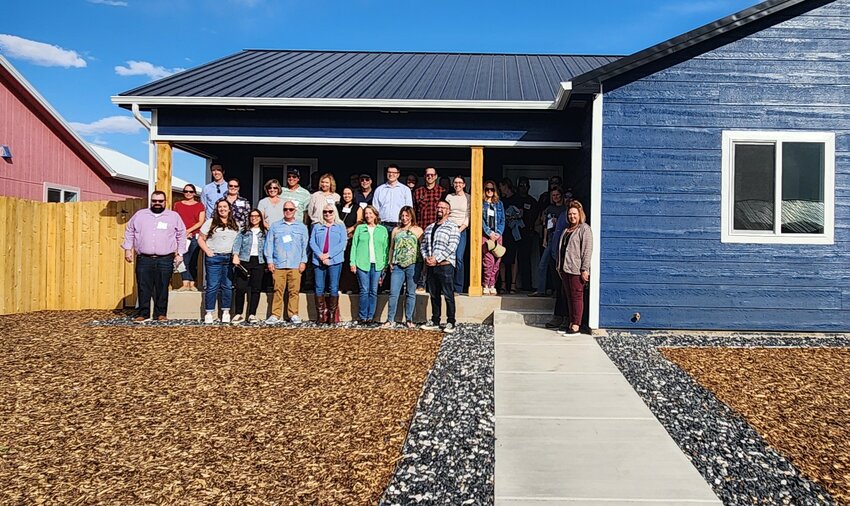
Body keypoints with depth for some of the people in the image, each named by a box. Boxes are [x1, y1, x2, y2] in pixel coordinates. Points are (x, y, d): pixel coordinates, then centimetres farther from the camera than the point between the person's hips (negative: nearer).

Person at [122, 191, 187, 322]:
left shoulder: (174, 216, 7)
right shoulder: (140, 214, 10)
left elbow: (181, 235, 10)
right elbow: (129, 231, 16)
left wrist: (180, 253, 5)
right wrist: (128, 249, 9)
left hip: (165, 260, -1)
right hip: (144, 259, 1)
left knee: (162, 288, 2)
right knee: (144, 288, 1)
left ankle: (161, 313, 11)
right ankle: (143, 313, 9)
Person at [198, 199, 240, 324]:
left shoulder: (235, 225, 13)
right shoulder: (210, 222, 4)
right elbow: (201, 240, 5)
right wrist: (208, 252, -7)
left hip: (230, 259, 3)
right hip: (214, 258, -2)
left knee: (228, 286, 4)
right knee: (212, 286, -4)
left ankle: (226, 312, 11)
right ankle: (209, 313, 2)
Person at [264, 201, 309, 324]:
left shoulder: (301, 227, 11)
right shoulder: (275, 226, 13)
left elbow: (305, 245, 9)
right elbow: (269, 243, 10)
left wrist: (303, 261, 1)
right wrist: (269, 261, 2)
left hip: (295, 265, 0)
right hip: (278, 264, 0)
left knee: (294, 291, -2)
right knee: (278, 290, -2)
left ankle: (293, 315, 6)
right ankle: (276, 315, 3)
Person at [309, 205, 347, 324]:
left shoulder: (340, 227, 10)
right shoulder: (317, 227, 16)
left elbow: (343, 243, -2)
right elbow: (312, 242, 6)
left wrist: (328, 255, -12)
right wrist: (320, 256, -11)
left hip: (335, 261, -2)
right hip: (319, 261, 2)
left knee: (333, 288, -3)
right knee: (319, 288, 0)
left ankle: (332, 315, 2)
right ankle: (320, 315, 5)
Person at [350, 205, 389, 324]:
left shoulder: (383, 230, 11)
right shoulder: (360, 228, 9)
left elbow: (385, 248, 9)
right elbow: (354, 245, 6)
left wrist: (385, 264, 1)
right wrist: (353, 262, -2)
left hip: (377, 264, 1)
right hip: (362, 264, -1)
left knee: (373, 291, 3)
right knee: (364, 290, -2)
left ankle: (370, 316, 10)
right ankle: (362, 316, 4)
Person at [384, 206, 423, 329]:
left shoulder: (418, 230, 6)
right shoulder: (396, 230, 14)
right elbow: (391, 248, 16)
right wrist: (390, 262, 8)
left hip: (412, 265, -2)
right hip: (397, 266, 2)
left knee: (411, 294, 4)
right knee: (393, 293, -3)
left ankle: (409, 320, 12)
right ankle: (390, 320, 1)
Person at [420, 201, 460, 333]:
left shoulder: (452, 227, -2)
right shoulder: (429, 227, 18)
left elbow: (452, 247, -11)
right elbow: (423, 244, 16)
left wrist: (436, 259, -16)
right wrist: (426, 257, -4)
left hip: (445, 265, -6)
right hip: (431, 266, 6)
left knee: (448, 295, -3)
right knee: (434, 295, 11)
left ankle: (450, 323, 3)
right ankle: (435, 321, 19)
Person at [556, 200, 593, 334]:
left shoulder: (585, 229, -5)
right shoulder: (567, 230, 19)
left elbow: (587, 250, -12)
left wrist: (585, 269, -17)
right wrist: (559, 266, 18)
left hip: (576, 269, -8)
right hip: (565, 268, 8)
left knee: (576, 296, -4)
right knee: (569, 296, 10)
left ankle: (576, 325, -1)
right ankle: (571, 322, 17)